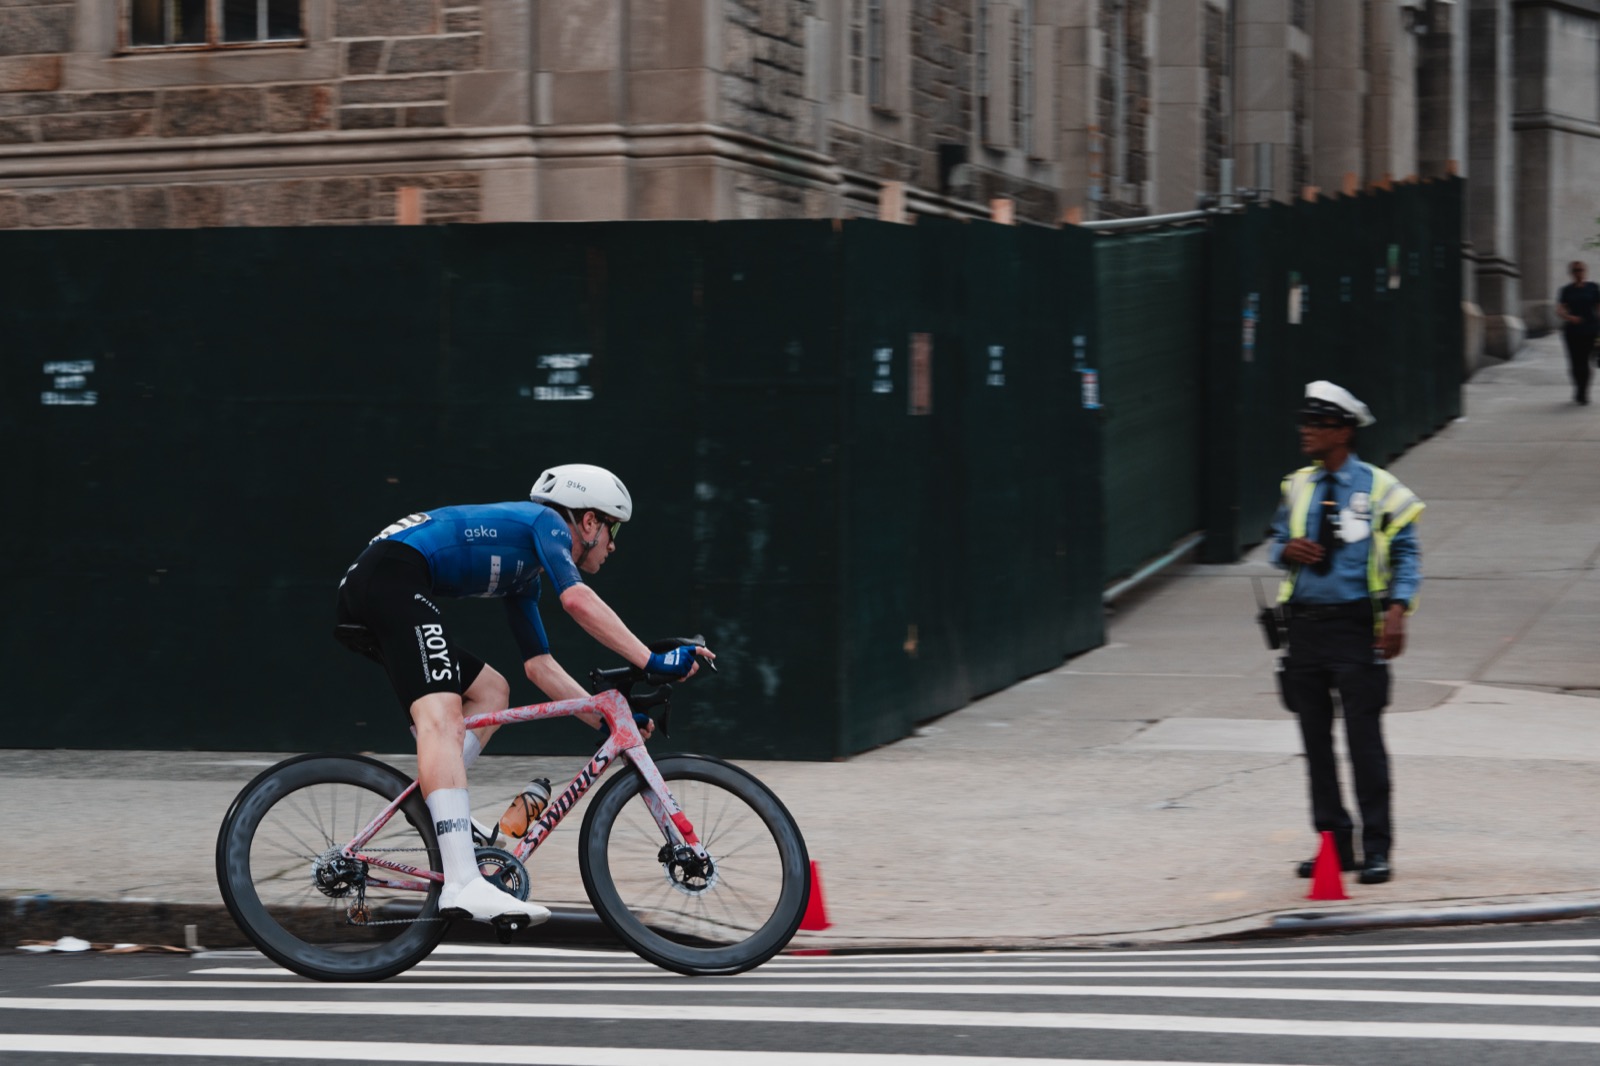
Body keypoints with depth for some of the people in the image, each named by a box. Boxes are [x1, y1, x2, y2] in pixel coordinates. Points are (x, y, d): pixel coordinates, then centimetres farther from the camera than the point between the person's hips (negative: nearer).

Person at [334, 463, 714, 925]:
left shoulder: (523, 576, 31)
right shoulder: (546, 522, 5)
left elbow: (539, 665, 32)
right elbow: (578, 601, -12)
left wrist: (607, 718, 27)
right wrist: (653, 661, -12)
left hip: (361, 592, 10)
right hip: (394, 577, -10)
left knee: (490, 692, 20)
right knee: (441, 717, -24)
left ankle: (430, 809, 5)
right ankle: (464, 885, -38)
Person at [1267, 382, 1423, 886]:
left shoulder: (1377, 488, -2)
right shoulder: (1297, 486, 10)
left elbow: (1407, 552, -1)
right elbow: (1278, 542, 19)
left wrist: (1398, 609, -14)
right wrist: (1287, 551, -6)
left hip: (1355, 624, -5)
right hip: (1304, 623, 5)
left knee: (1364, 738, -6)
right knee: (1315, 740, 8)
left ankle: (1376, 849, 0)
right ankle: (1334, 843, 17)